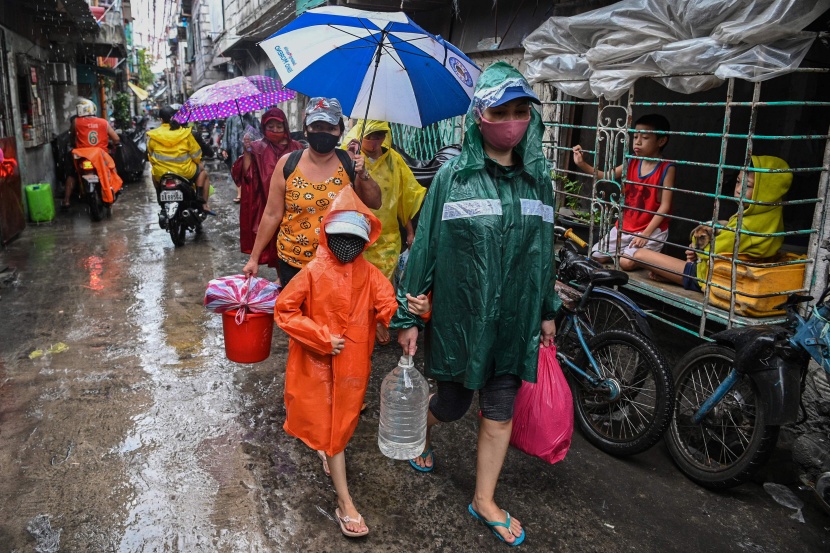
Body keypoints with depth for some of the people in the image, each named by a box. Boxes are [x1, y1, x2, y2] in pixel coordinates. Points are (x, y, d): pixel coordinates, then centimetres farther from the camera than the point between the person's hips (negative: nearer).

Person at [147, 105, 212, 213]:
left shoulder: (152, 136, -4)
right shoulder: (185, 133, -9)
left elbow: (151, 156, 7)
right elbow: (196, 154, -1)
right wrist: (198, 162, 20)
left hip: (161, 175, 2)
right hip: (184, 172, -2)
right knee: (202, 172, 28)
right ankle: (203, 204, 17)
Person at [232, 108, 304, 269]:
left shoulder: (295, 147, 6)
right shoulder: (258, 148, 2)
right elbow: (246, 174, -7)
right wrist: (246, 151, -15)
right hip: (268, 204, -1)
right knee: (274, 240, 5)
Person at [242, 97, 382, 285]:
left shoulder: (349, 162, -4)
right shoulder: (287, 164, -6)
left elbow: (375, 203, 0)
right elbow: (272, 215, 0)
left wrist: (363, 174, -17)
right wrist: (254, 257, 2)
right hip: (292, 263, 0)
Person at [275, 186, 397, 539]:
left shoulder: (369, 274, -6)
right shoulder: (313, 272, -12)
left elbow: (388, 305, -16)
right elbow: (284, 310, -11)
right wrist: (322, 338, -16)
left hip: (352, 362, 2)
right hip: (317, 362, -2)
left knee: (341, 423, 14)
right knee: (329, 426, 4)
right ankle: (344, 502, 13)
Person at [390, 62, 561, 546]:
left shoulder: (538, 177, 2)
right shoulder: (454, 174, -9)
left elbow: (545, 249, 9)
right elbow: (425, 244, -8)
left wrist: (548, 310, 13)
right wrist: (407, 315, -6)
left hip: (514, 320, 3)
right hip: (459, 317, -3)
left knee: (500, 413, 12)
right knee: (452, 405, 13)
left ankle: (485, 501, 33)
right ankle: (420, 432, 50)